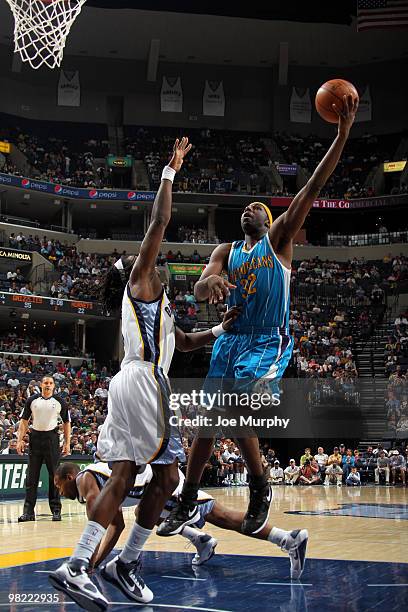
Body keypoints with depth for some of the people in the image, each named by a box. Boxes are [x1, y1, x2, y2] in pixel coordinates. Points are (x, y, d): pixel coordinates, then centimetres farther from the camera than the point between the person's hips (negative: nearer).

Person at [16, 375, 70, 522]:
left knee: (54, 475, 1)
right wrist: (20, 440, -3)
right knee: (32, 476, 1)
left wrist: (67, 443, 0)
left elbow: (66, 423, 7)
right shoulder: (32, 400, 4)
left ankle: (56, 510, 8)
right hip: (35, 437, 1)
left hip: (51, 438, -1)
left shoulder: (59, 402, 2)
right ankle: (28, 511, 3)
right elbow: (24, 421, 7)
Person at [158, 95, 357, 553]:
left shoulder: (279, 238, 4)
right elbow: (198, 291, -4)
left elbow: (313, 188, -7)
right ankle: (186, 504, 16)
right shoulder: (226, 252, 14)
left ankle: (260, 489, -1)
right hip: (231, 340, 5)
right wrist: (210, 281, -30)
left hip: (269, 341, -5)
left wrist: (343, 133, -16)